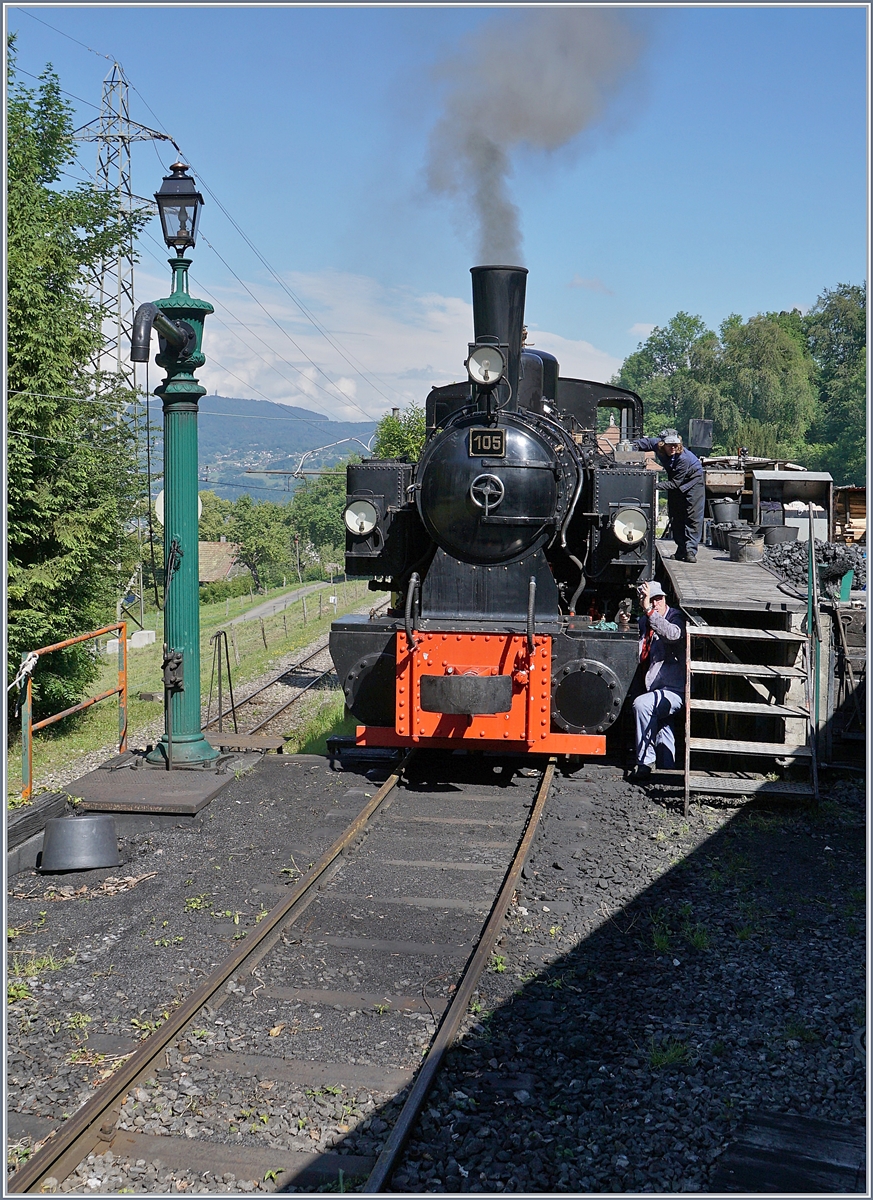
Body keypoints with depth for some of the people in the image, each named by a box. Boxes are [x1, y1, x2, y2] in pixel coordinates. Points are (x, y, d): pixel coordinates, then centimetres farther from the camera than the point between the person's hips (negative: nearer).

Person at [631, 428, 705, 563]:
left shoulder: (684, 458, -38)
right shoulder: (657, 444, -24)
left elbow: (675, 483, -32)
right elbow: (644, 442, 0)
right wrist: (631, 446, -17)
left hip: (693, 479, -6)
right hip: (675, 479, 6)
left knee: (693, 516, -12)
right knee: (676, 516, 7)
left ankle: (690, 551, -13)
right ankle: (681, 550, 14)